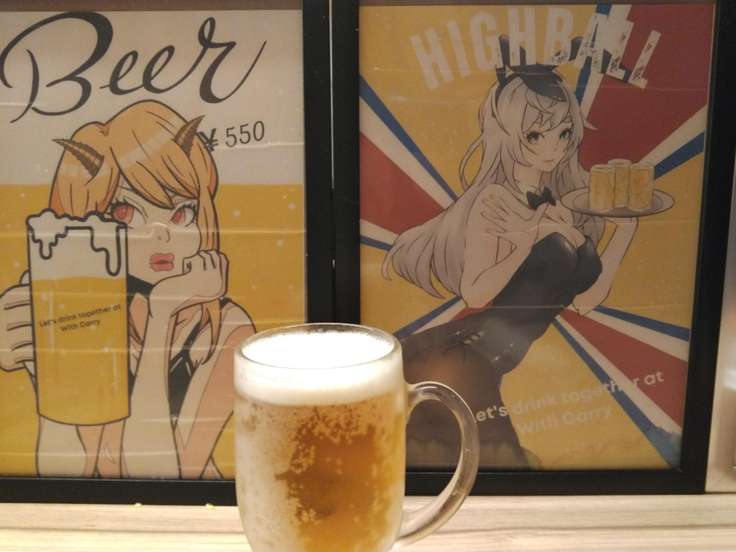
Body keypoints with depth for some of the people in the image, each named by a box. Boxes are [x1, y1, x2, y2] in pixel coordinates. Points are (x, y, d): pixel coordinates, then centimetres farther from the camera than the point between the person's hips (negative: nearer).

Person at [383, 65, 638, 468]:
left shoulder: (568, 201, 8)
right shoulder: (494, 201, -7)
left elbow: (585, 300, 5)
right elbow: (474, 293, -15)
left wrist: (624, 230, -1)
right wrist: (532, 235, -19)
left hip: (542, 351, 5)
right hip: (483, 353, -5)